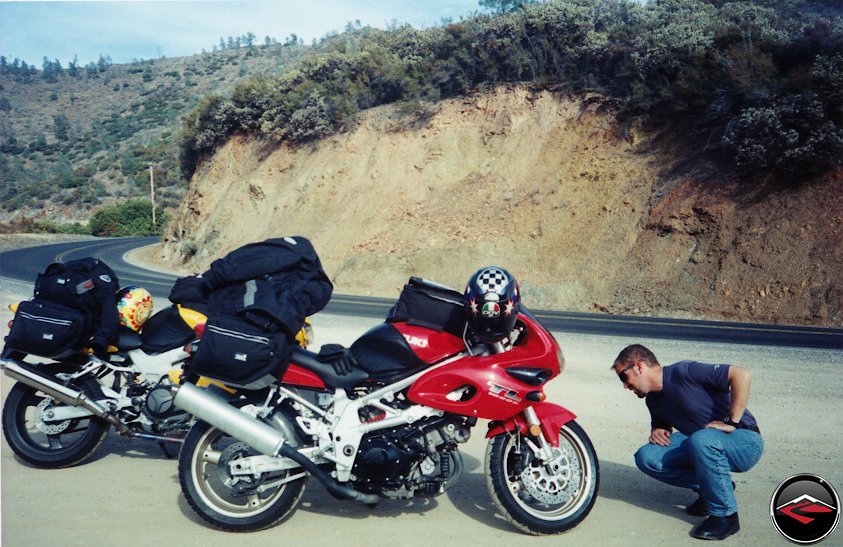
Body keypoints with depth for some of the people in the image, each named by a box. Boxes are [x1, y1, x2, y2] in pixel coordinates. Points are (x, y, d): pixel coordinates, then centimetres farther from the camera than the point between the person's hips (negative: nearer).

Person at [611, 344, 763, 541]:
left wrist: (731, 423, -22)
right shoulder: (653, 400, 7)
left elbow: (742, 375, -24)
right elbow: (662, 426, 23)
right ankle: (709, 488, 6)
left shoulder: (684, 372, -19)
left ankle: (725, 515, -18)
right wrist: (657, 431, -1)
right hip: (700, 447, 7)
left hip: (745, 442, -7)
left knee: (701, 440, -39)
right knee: (646, 457, -11)